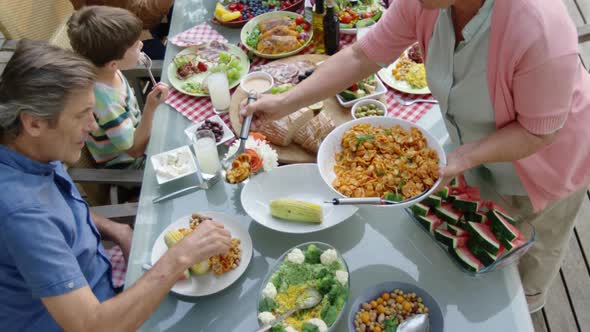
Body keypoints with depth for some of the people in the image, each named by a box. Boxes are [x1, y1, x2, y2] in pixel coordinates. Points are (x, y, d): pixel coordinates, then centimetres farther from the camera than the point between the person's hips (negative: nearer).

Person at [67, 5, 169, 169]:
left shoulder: (103, 69, -17)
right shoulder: (106, 102, -39)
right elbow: (136, 149, -28)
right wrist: (151, 107, -39)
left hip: (134, 131, 7)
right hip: (127, 163, -7)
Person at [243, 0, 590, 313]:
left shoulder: (541, 29, -44)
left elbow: (539, 131, -31)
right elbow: (360, 57, -20)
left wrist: (464, 158, -41)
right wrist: (286, 103, -24)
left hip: (544, 156, -4)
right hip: (481, 144, 4)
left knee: (535, 242, 26)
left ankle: (527, 303, 59)